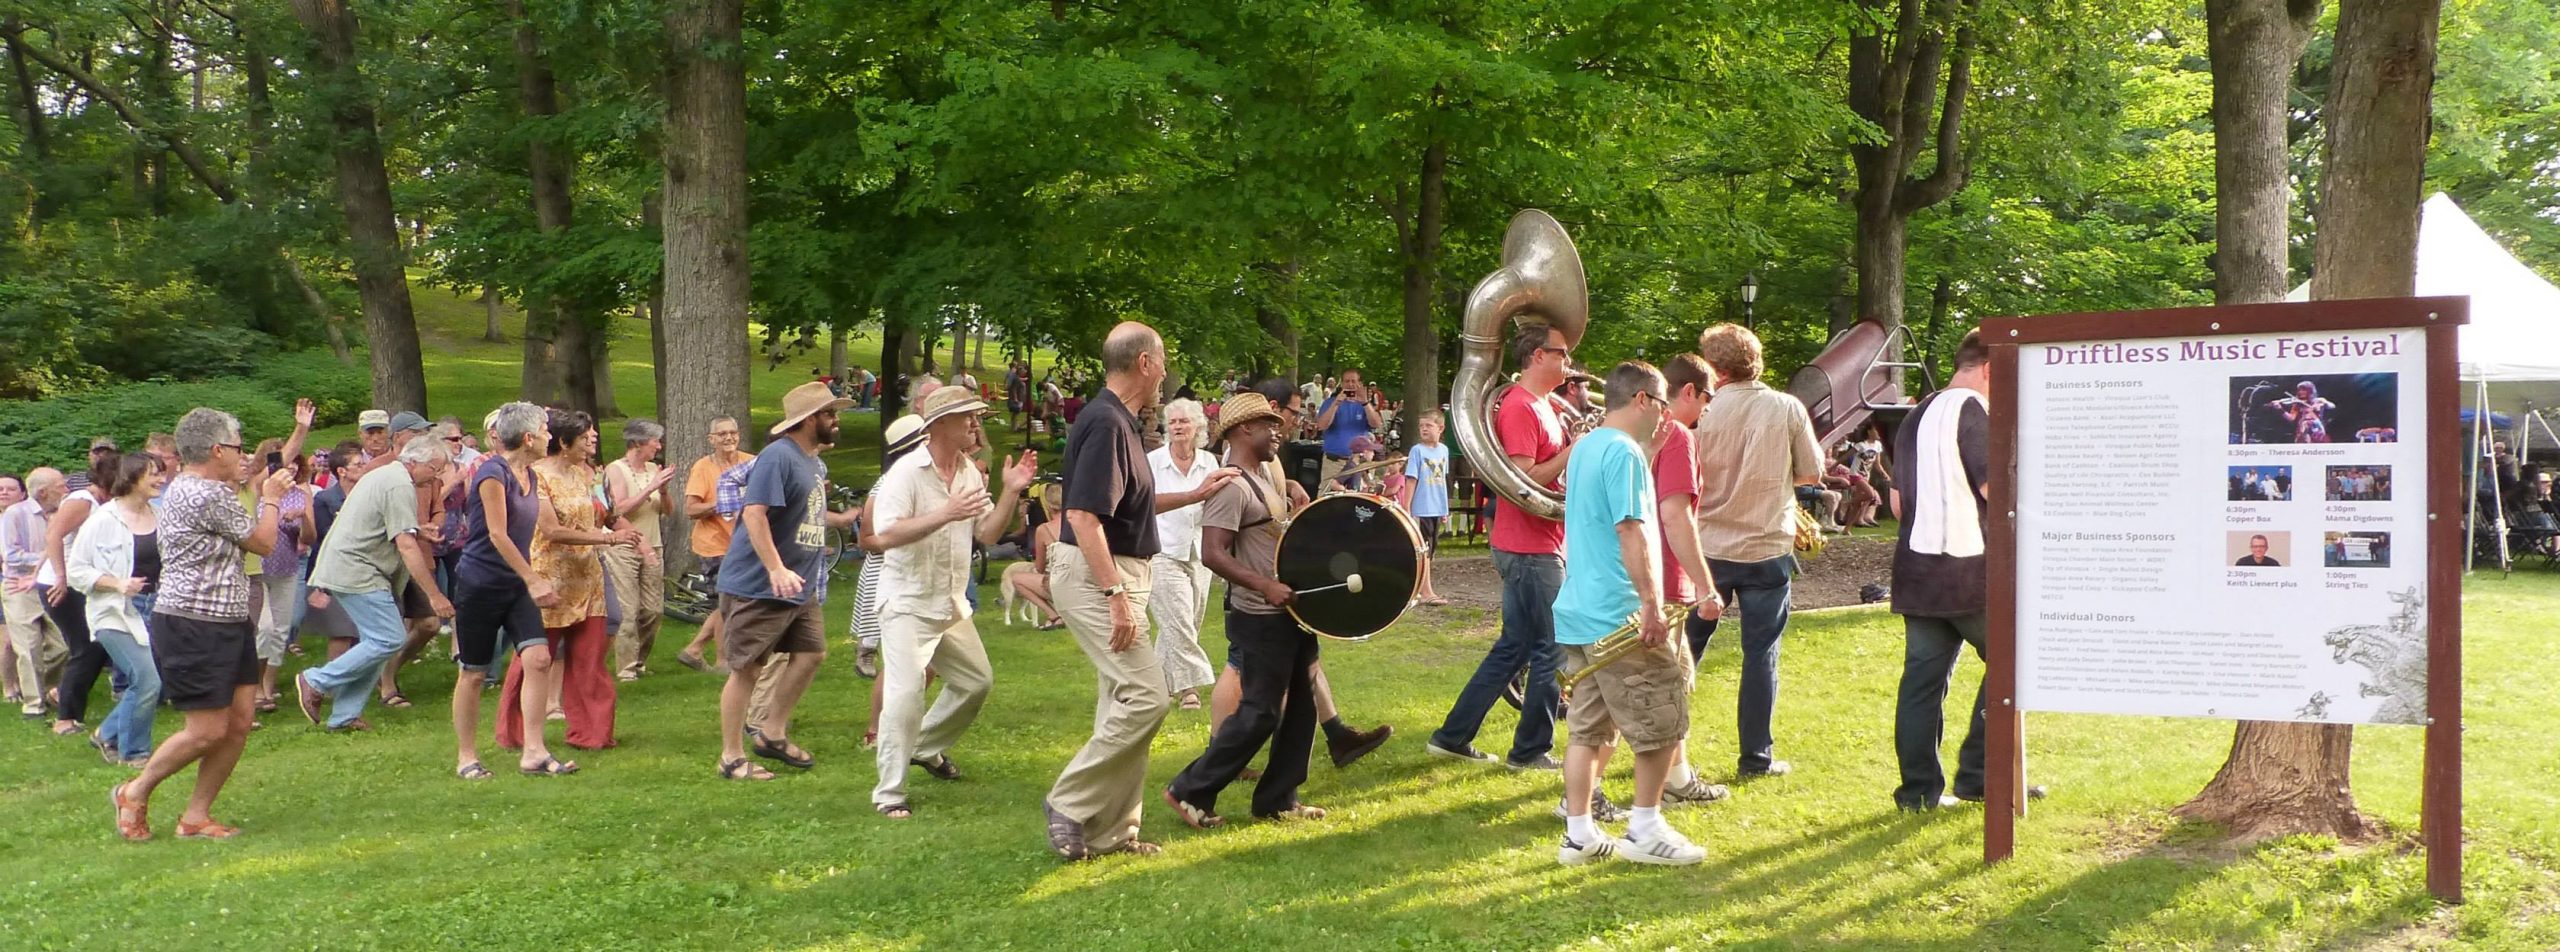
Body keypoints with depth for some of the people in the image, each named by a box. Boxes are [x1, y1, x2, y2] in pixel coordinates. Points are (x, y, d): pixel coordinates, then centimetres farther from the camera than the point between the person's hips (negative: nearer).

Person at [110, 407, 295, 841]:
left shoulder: (185, 488, 16)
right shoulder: (209, 496, -18)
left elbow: (237, 540, 22)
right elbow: (262, 542, -9)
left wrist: (261, 492, 20)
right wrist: (271, 500, 8)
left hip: (226, 624, 11)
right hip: (193, 627, -11)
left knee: (239, 722, 6)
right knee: (208, 731, -5)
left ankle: (196, 815, 14)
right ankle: (135, 792, 16)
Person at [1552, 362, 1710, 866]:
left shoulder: (1584, 448, 15)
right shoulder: (1625, 452, -14)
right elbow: (1632, 531, -22)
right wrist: (1652, 605, -22)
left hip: (1578, 613, 9)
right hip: (1620, 617, -9)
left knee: (1588, 727, 11)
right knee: (1663, 722, 3)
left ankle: (1579, 833, 13)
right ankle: (1645, 830, 8)